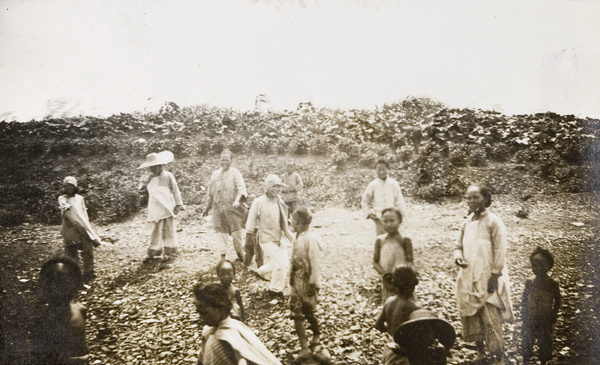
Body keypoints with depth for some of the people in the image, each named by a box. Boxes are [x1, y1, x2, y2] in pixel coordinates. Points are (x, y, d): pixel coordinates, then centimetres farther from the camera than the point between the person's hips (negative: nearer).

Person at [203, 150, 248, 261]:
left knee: (237, 232, -2)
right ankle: (223, 257, 11)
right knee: (221, 233, 4)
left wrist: (237, 200, -30)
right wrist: (207, 208, 22)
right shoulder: (215, 174, 15)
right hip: (218, 208, 4)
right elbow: (211, 193, 22)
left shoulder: (235, 173, 1)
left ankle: (240, 254, 19)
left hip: (232, 208, -4)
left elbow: (241, 188, -12)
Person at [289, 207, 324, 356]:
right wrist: (292, 279, 14)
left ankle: (316, 334, 29)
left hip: (307, 283, -8)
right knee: (296, 313, 10)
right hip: (297, 281, 8)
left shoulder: (310, 239, -21)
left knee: (308, 312, 7)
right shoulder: (299, 237, 4)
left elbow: (315, 262, -22)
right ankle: (304, 348, 19)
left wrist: (313, 284, -21)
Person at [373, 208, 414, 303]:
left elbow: (409, 262, -10)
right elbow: (375, 262, 2)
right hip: (386, 281, 3)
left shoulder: (405, 241, -8)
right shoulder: (380, 240, 1)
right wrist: (384, 274, -15)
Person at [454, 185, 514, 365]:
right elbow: (459, 246, 18)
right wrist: (458, 256, -4)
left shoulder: (494, 222, -10)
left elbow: (500, 252, -12)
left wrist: (494, 277, -16)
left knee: (491, 320, -8)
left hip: (488, 280, -6)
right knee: (471, 318, 12)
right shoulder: (466, 223, 8)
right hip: (468, 279, 6)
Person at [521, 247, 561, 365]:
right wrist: (524, 315, 0)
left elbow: (557, 301, 2)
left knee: (545, 342, 10)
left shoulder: (552, 284, -8)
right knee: (527, 341, 10)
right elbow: (524, 300, 3)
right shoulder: (529, 282, -5)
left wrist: (553, 315, -2)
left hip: (545, 320, -1)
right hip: (530, 320, 1)